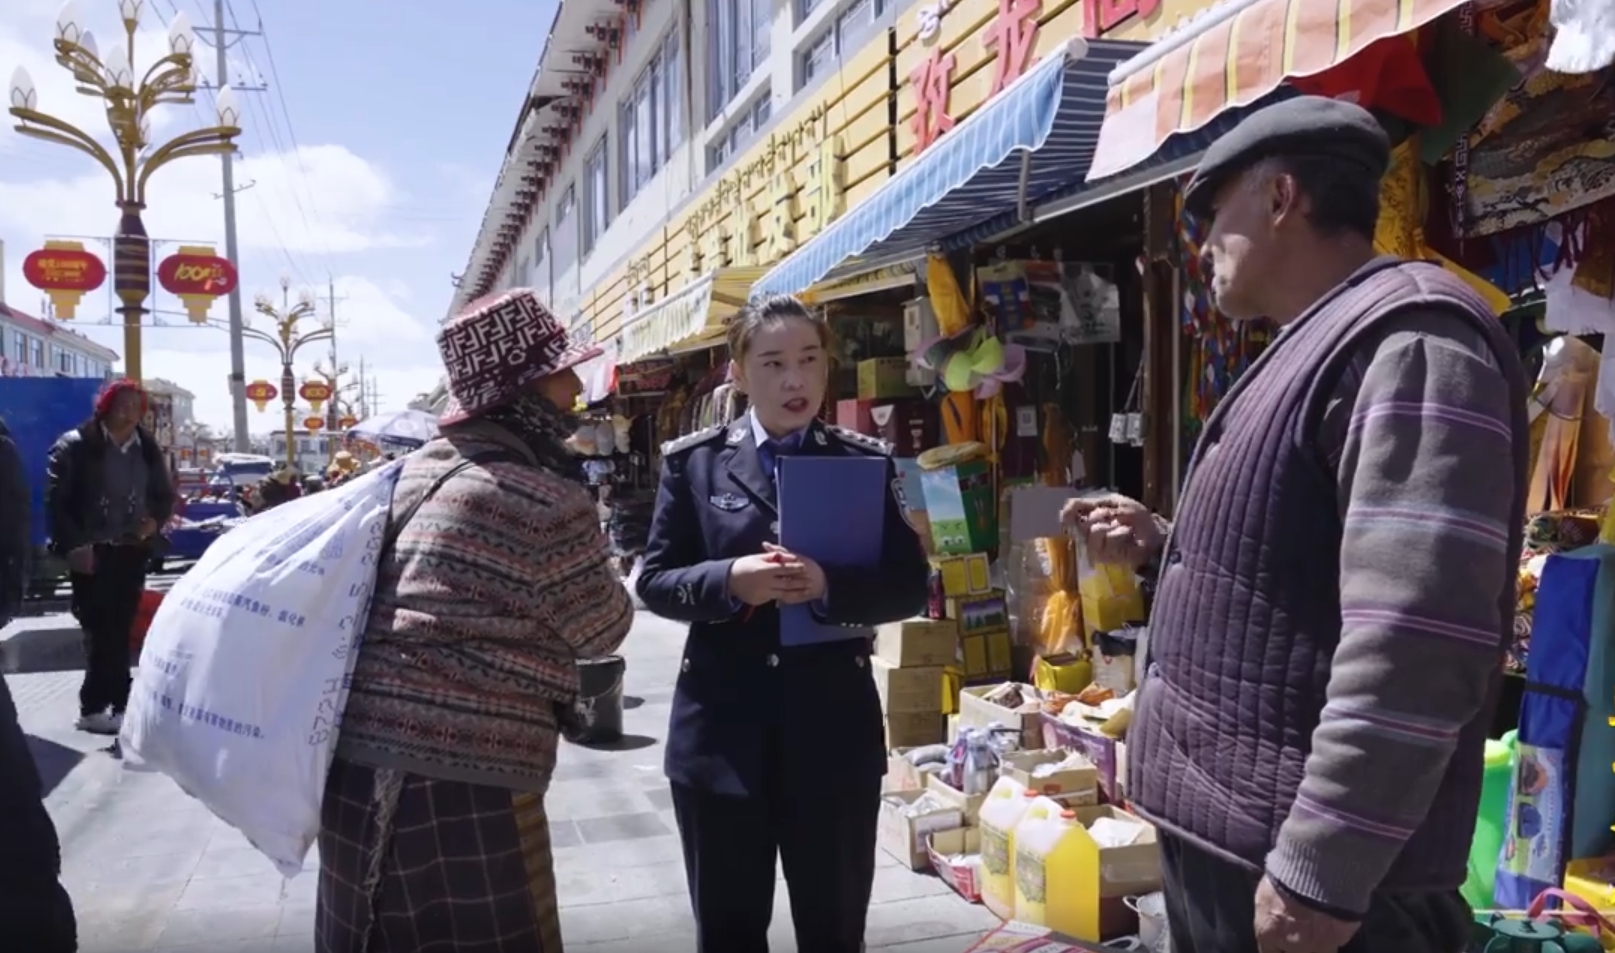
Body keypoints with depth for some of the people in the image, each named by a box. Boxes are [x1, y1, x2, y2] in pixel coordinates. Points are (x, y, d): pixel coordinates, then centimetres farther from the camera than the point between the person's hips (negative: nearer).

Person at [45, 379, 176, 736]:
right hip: (90, 552, -5)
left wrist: (155, 521, -1)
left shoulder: (148, 448, 10)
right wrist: (73, 545, -16)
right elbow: (55, 500, -9)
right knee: (101, 630, -5)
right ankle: (99, 706, 3)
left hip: (132, 550, 5)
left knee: (119, 630, 8)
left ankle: (103, 704, 17)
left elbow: (165, 495, 19)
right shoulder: (75, 445, -6)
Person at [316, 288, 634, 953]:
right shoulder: (547, 497, -14)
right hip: (460, 775, -8)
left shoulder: (419, 468, 9)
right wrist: (600, 563, 14)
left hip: (362, 757, 8)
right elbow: (602, 629, -4)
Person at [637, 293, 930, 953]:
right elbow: (654, 582, 1)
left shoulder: (866, 461, 1)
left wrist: (828, 587, -20)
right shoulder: (693, 462, 1)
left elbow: (910, 586, -1)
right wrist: (729, 581, -19)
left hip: (833, 729, 0)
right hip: (722, 731, 0)